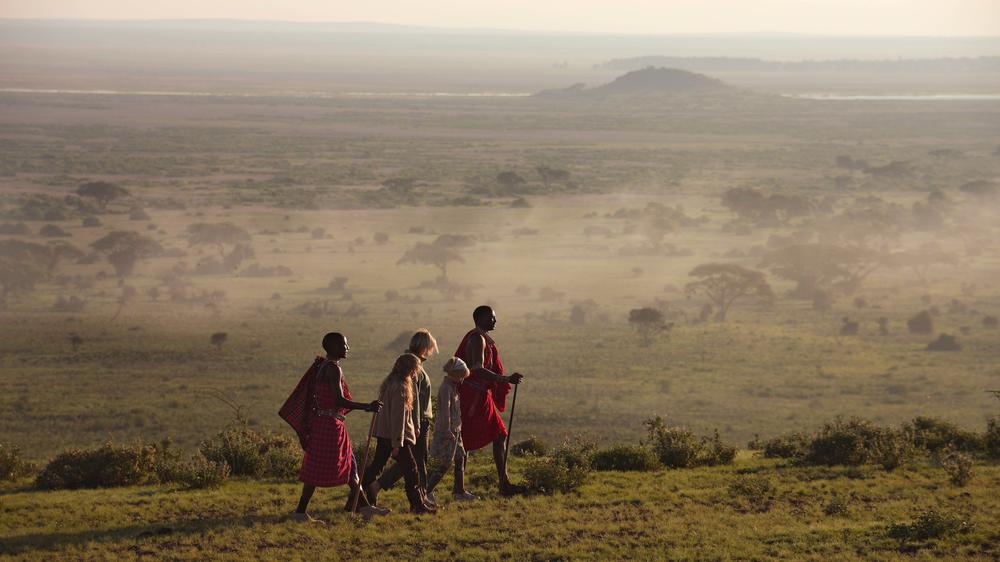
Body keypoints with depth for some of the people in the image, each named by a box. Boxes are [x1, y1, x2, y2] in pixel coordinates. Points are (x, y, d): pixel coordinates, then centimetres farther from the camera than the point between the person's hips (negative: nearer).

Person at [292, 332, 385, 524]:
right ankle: (300, 512, -2)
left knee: (349, 465, 14)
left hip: (322, 421, 11)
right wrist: (367, 407, -24)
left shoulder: (323, 367, 14)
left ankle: (365, 507, 20)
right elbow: (339, 401, -24)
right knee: (319, 470, -6)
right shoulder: (334, 369, -17)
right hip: (329, 424, -11)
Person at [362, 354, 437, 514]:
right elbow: (398, 417, -21)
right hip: (395, 435, -9)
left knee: (376, 466, 14)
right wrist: (397, 443, -20)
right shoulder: (400, 388, -19)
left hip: (383, 434, 9)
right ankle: (417, 504, 1)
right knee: (410, 470, -2)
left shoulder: (389, 383, 11)